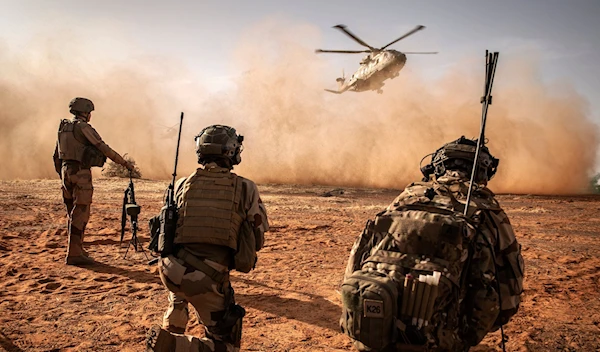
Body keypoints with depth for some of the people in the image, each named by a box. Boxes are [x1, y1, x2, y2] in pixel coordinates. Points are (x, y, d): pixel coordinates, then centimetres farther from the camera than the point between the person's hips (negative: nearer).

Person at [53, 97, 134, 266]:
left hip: (66, 171, 9)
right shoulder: (84, 127, -10)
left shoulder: (63, 127, 15)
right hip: (80, 173, -9)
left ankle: (76, 249, 25)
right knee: (80, 214, -6)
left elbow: (56, 156, 19)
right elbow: (104, 148, -14)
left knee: (73, 213, 17)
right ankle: (74, 254, -6)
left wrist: (61, 176, 27)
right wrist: (125, 163, -8)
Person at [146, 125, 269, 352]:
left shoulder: (181, 185, 6)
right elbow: (258, 241, 5)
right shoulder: (246, 189, -2)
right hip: (208, 281, -4)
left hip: (170, 271, 5)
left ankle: (171, 330, 37)